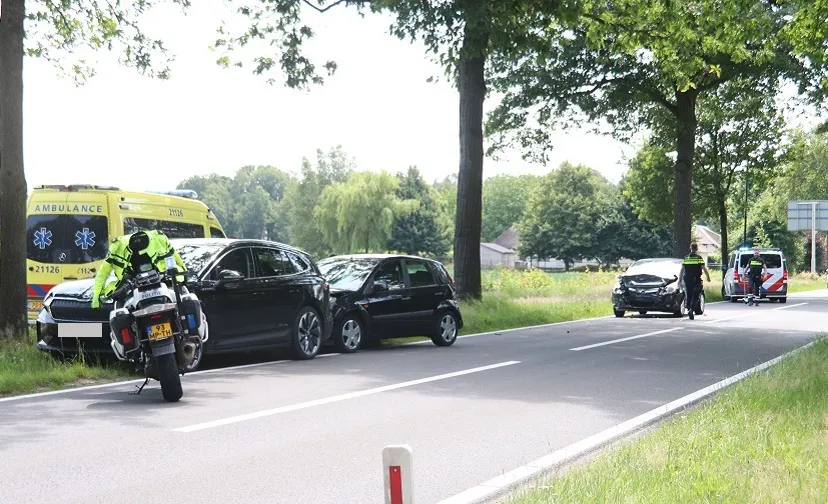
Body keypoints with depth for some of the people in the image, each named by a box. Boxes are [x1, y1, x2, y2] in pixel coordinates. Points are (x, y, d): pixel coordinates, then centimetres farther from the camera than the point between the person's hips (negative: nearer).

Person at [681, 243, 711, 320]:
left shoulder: (685, 258, 5)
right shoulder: (699, 258, -5)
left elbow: (682, 270, 7)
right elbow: (704, 269, -5)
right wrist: (708, 277, 7)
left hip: (687, 280, 3)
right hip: (696, 280, -3)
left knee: (688, 296, 12)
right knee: (694, 296, -3)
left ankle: (689, 309, 16)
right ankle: (691, 309, -22)